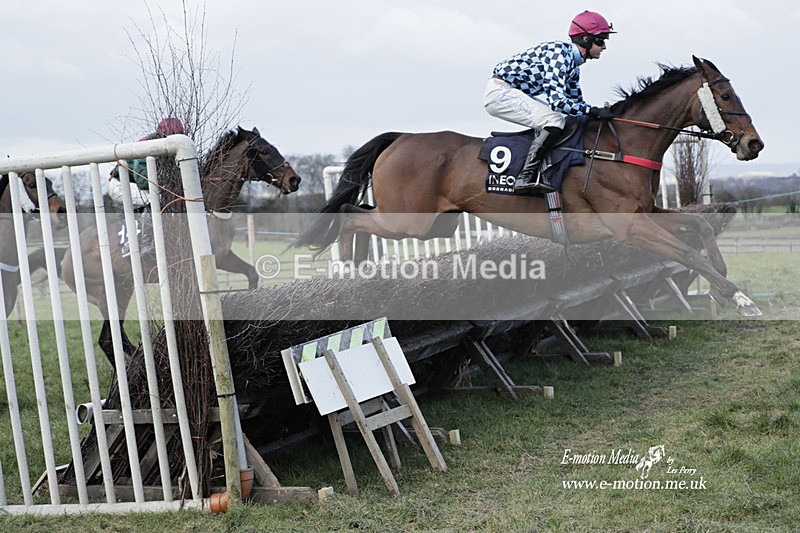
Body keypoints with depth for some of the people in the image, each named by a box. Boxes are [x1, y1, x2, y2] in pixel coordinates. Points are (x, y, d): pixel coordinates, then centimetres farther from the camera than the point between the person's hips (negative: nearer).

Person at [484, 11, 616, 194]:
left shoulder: (573, 64, 11)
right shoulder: (560, 53, -20)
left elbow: (577, 101, 21)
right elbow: (557, 101, -29)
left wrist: (605, 113, 8)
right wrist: (594, 111, -26)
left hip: (511, 93, 11)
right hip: (501, 91, -11)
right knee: (555, 120, -23)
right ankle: (526, 177, -26)